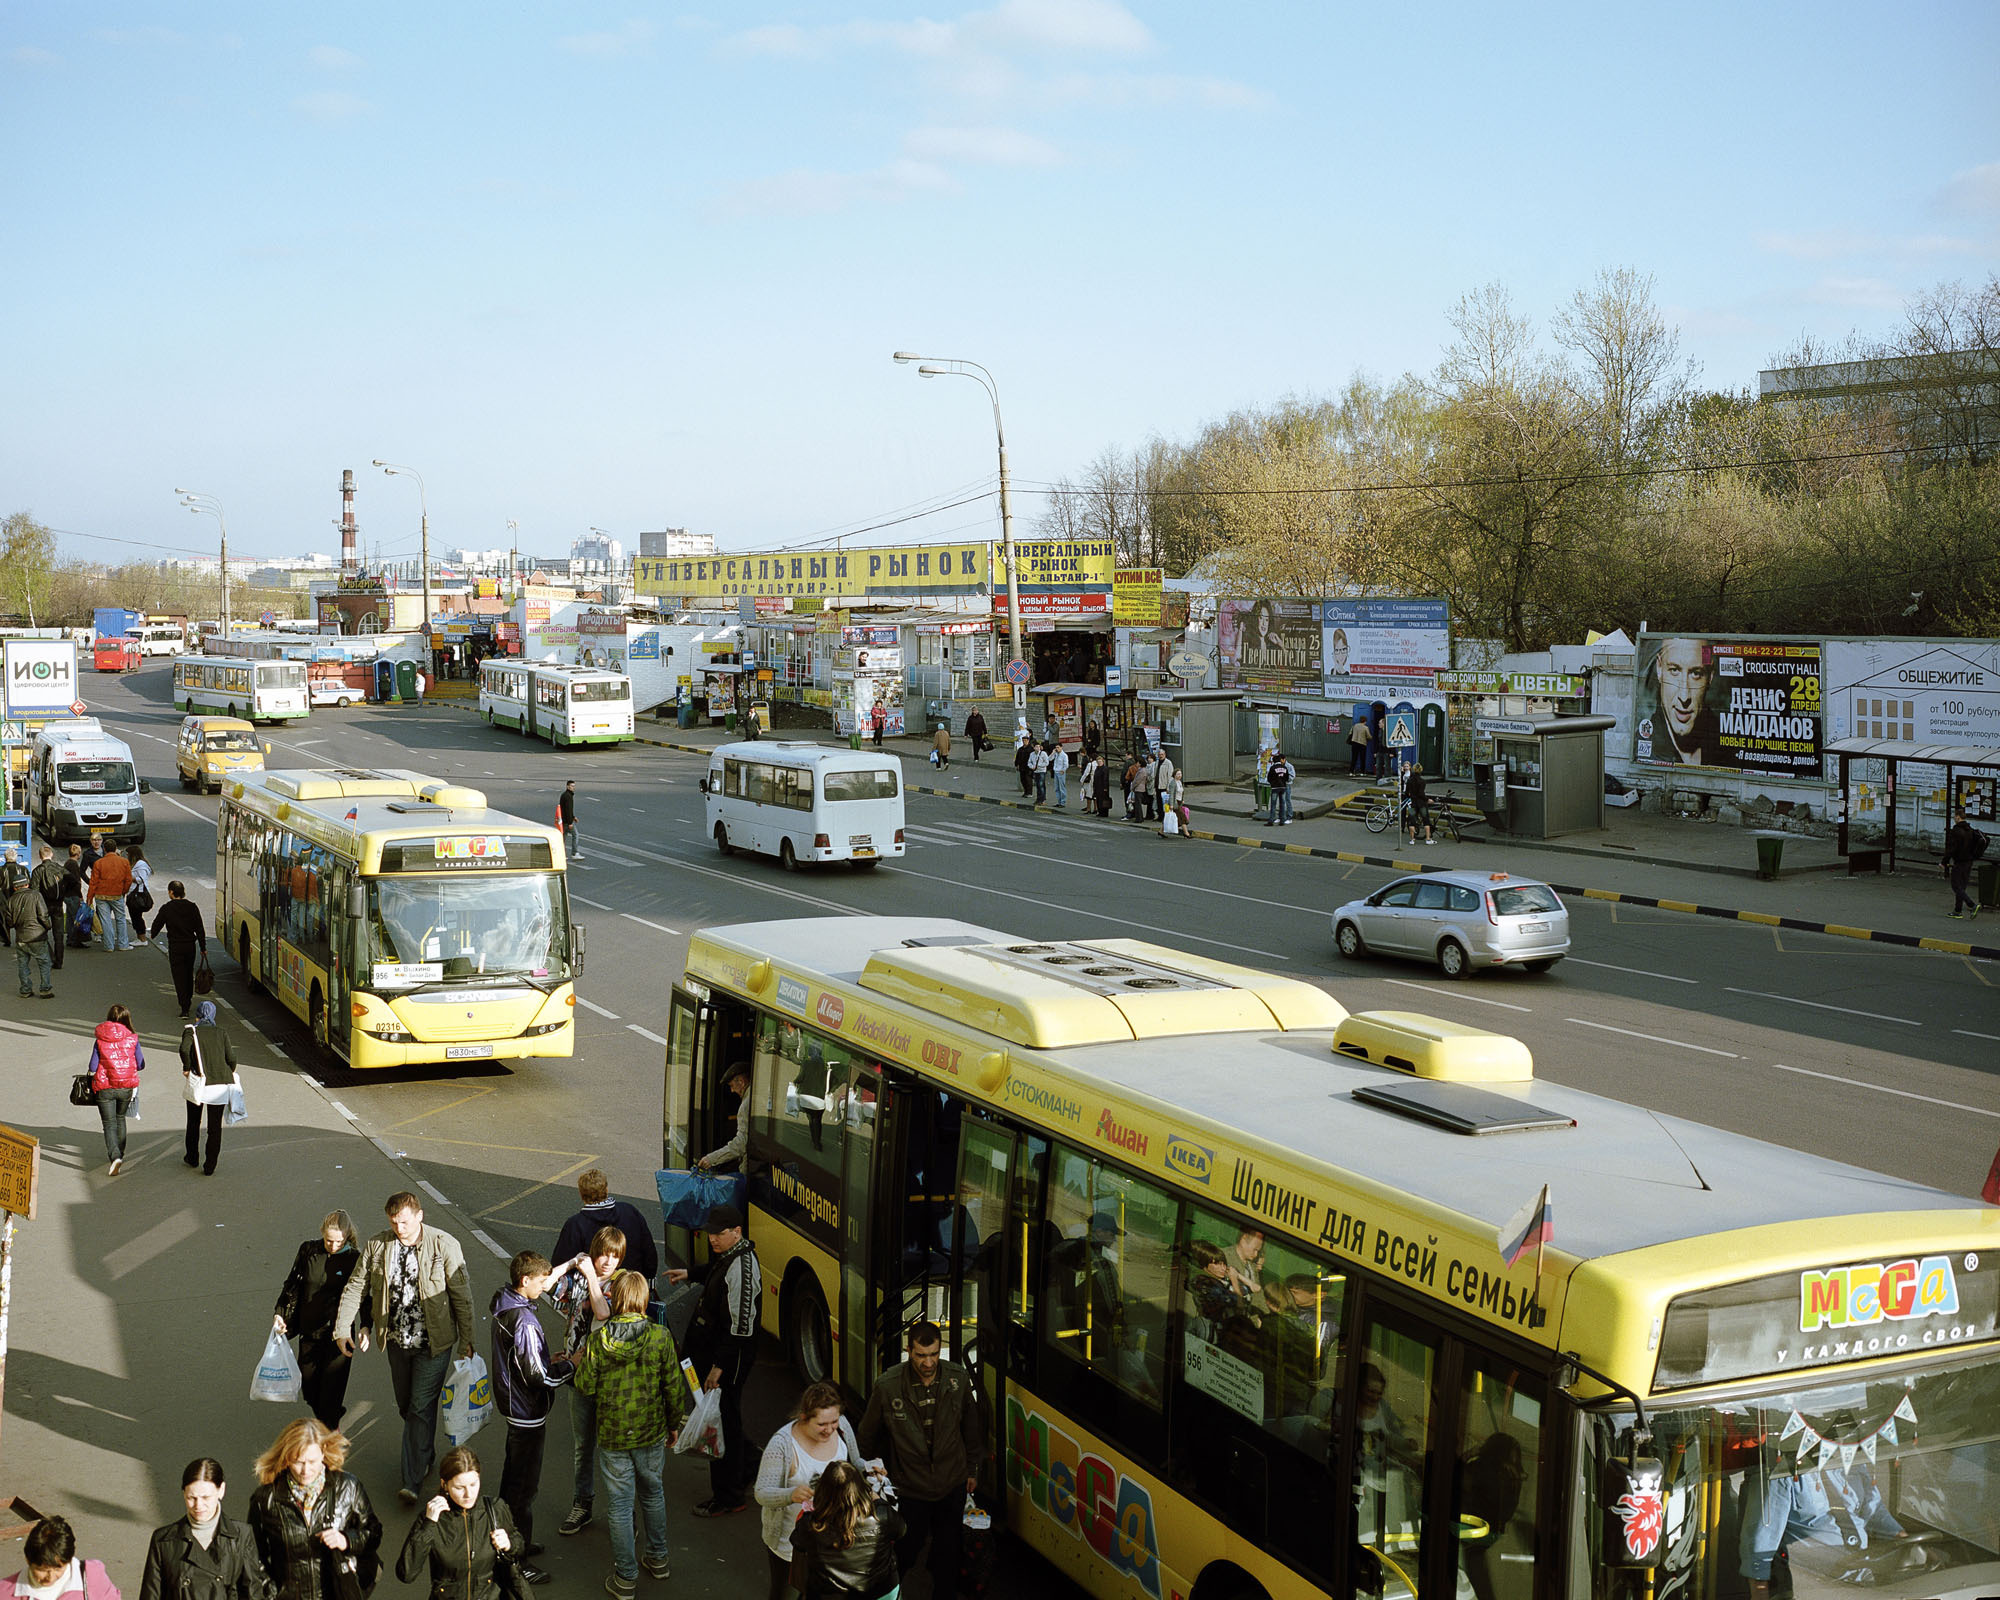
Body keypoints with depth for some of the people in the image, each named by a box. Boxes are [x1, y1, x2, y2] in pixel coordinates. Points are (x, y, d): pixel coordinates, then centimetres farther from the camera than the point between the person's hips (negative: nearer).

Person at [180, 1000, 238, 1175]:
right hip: (221, 1084, 1)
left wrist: (186, 1068, -7)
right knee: (215, 1127, 8)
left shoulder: (191, 1030, 0)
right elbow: (231, 1057, -3)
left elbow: (184, 1048, -20)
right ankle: (210, 1166, 6)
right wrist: (231, 1073, 14)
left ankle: (192, 1157, 34)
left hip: (198, 1083, -1)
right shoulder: (221, 1032, 6)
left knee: (193, 1123, 21)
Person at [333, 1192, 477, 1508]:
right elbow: (355, 1287, 4)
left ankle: (413, 1480, 1)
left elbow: (462, 1297, -9)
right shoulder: (377, 1246, -5)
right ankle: (426, 1458, 38)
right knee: (406, 1407, 16)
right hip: (397, 1340, 5)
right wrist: (342, 1327, -3)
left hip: (433, 1342, -4)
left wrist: (466, 1342, -8)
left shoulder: (444, 1246, -15)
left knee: (421, 1408, -5)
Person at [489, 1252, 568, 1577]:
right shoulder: (524, 1321, -29)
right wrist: (569, 1364, -14)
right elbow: (537, 1376, -26)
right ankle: (516, 1562, 12)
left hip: (511, 1403, 10)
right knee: (524, 1487, 2)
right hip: (528, 1413, -10)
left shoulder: (503, 1305, 1)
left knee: (512, 1475, 23)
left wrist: (549, 1361, 8)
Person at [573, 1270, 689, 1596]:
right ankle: (658, 1559, 38)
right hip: (652, 1433, 1)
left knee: (620, 1505, 11)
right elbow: (674, 1385, -7)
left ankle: (626, 1576, 21)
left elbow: (586, 1386, -8)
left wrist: (579, 1365, 13)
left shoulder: (598, 1340, -16)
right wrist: (674, 1422, 8)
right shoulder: (660, 1337, -14)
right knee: (654, 1495, 23)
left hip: (613, 1435, -1)